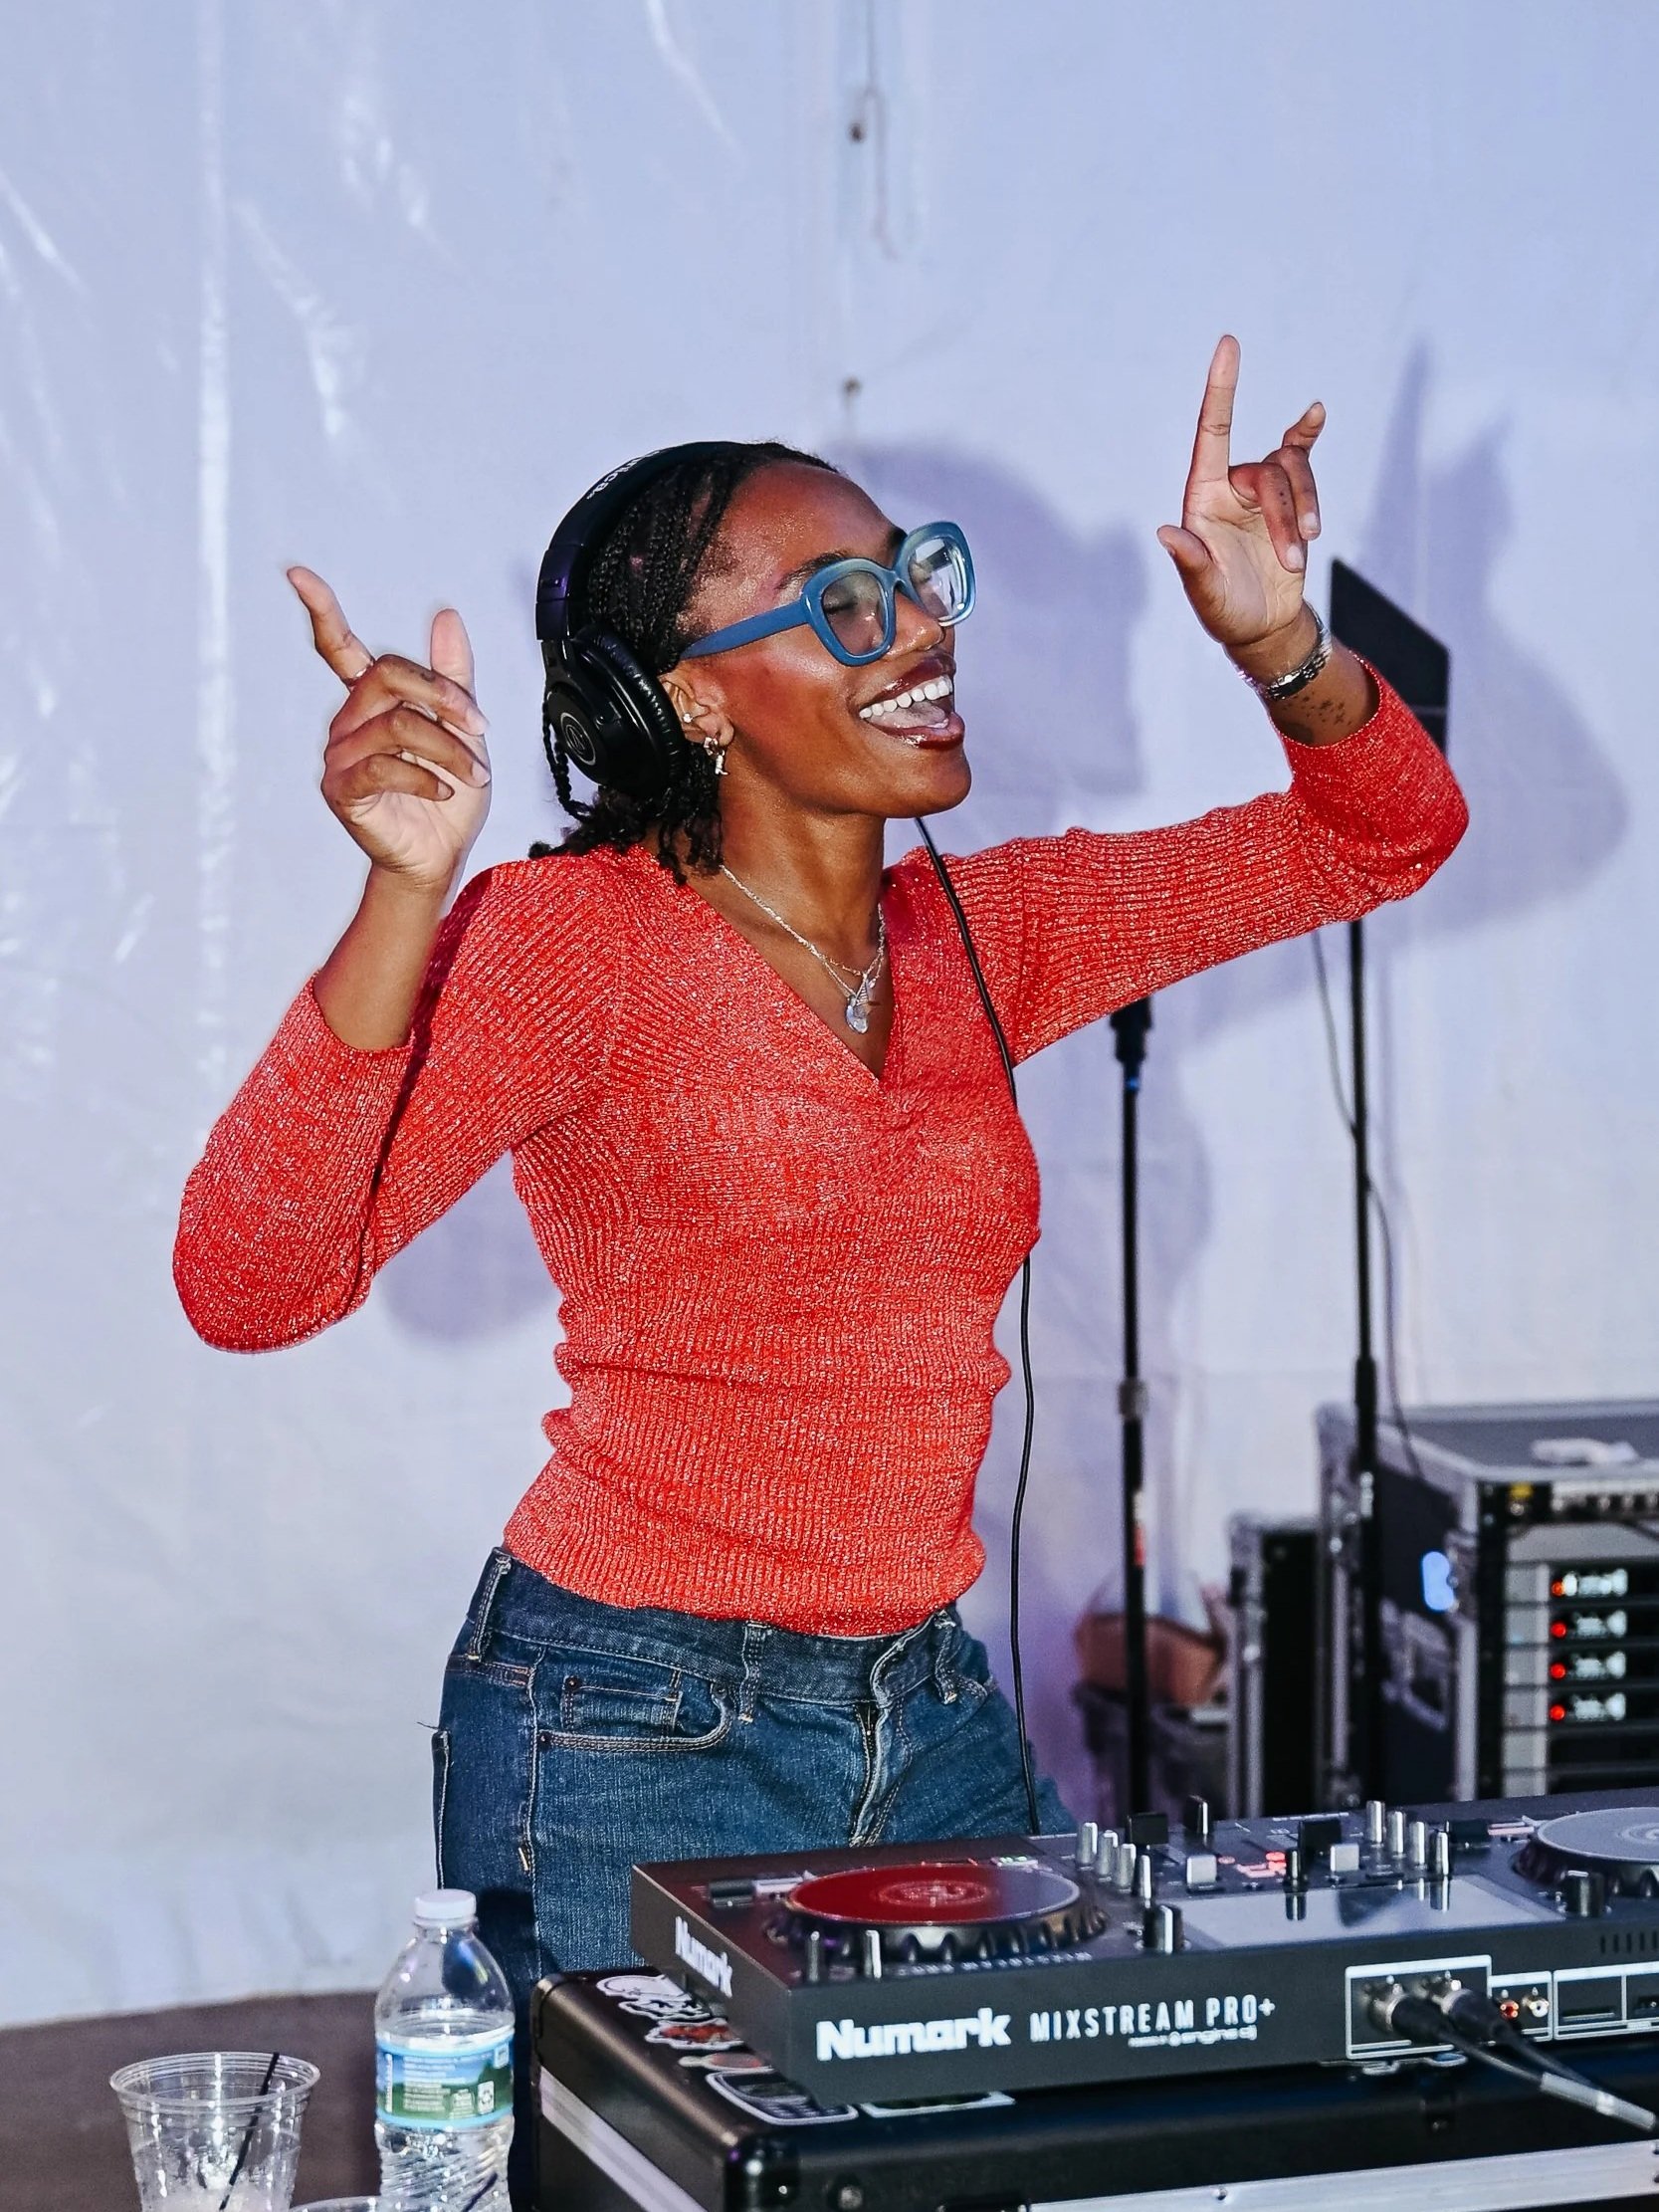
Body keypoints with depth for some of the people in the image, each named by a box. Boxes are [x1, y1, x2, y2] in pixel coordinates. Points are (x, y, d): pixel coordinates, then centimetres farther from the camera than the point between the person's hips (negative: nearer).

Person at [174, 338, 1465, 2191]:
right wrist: (405, 894, -35)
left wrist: (1278, 643, -9)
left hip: (932, 1718, 6)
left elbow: (1385, 835, 12)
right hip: (633, 1750, -6)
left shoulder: (979, 932, 6)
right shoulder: (577, 937, -13)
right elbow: (248, 1284, -23)